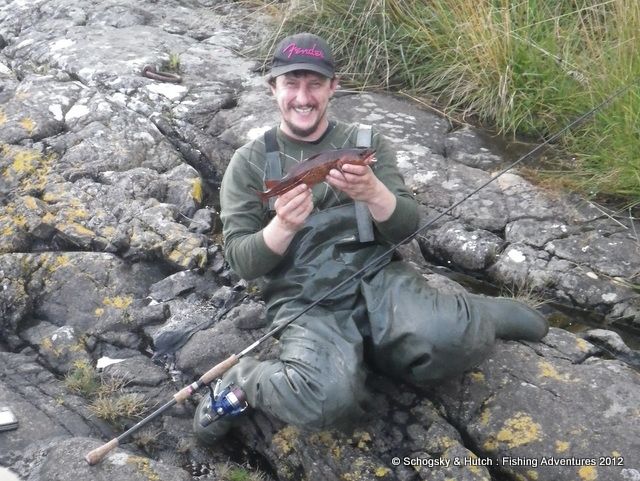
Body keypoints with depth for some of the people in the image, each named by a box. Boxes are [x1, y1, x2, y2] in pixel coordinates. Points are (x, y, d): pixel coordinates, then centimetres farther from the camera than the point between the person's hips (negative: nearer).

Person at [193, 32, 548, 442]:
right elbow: (242, 261, 0)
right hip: (303, 302, -1)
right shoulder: (249, 163, 7)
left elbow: (406, 227, 1)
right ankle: (242, 381, -5)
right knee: (328, 400, -34)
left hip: (377, 277, 2)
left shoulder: (368, 143, 11)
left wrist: (373, 193, -21)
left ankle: (474, 317, 4)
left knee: (452, 340, -31)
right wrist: (282, 226, -21)